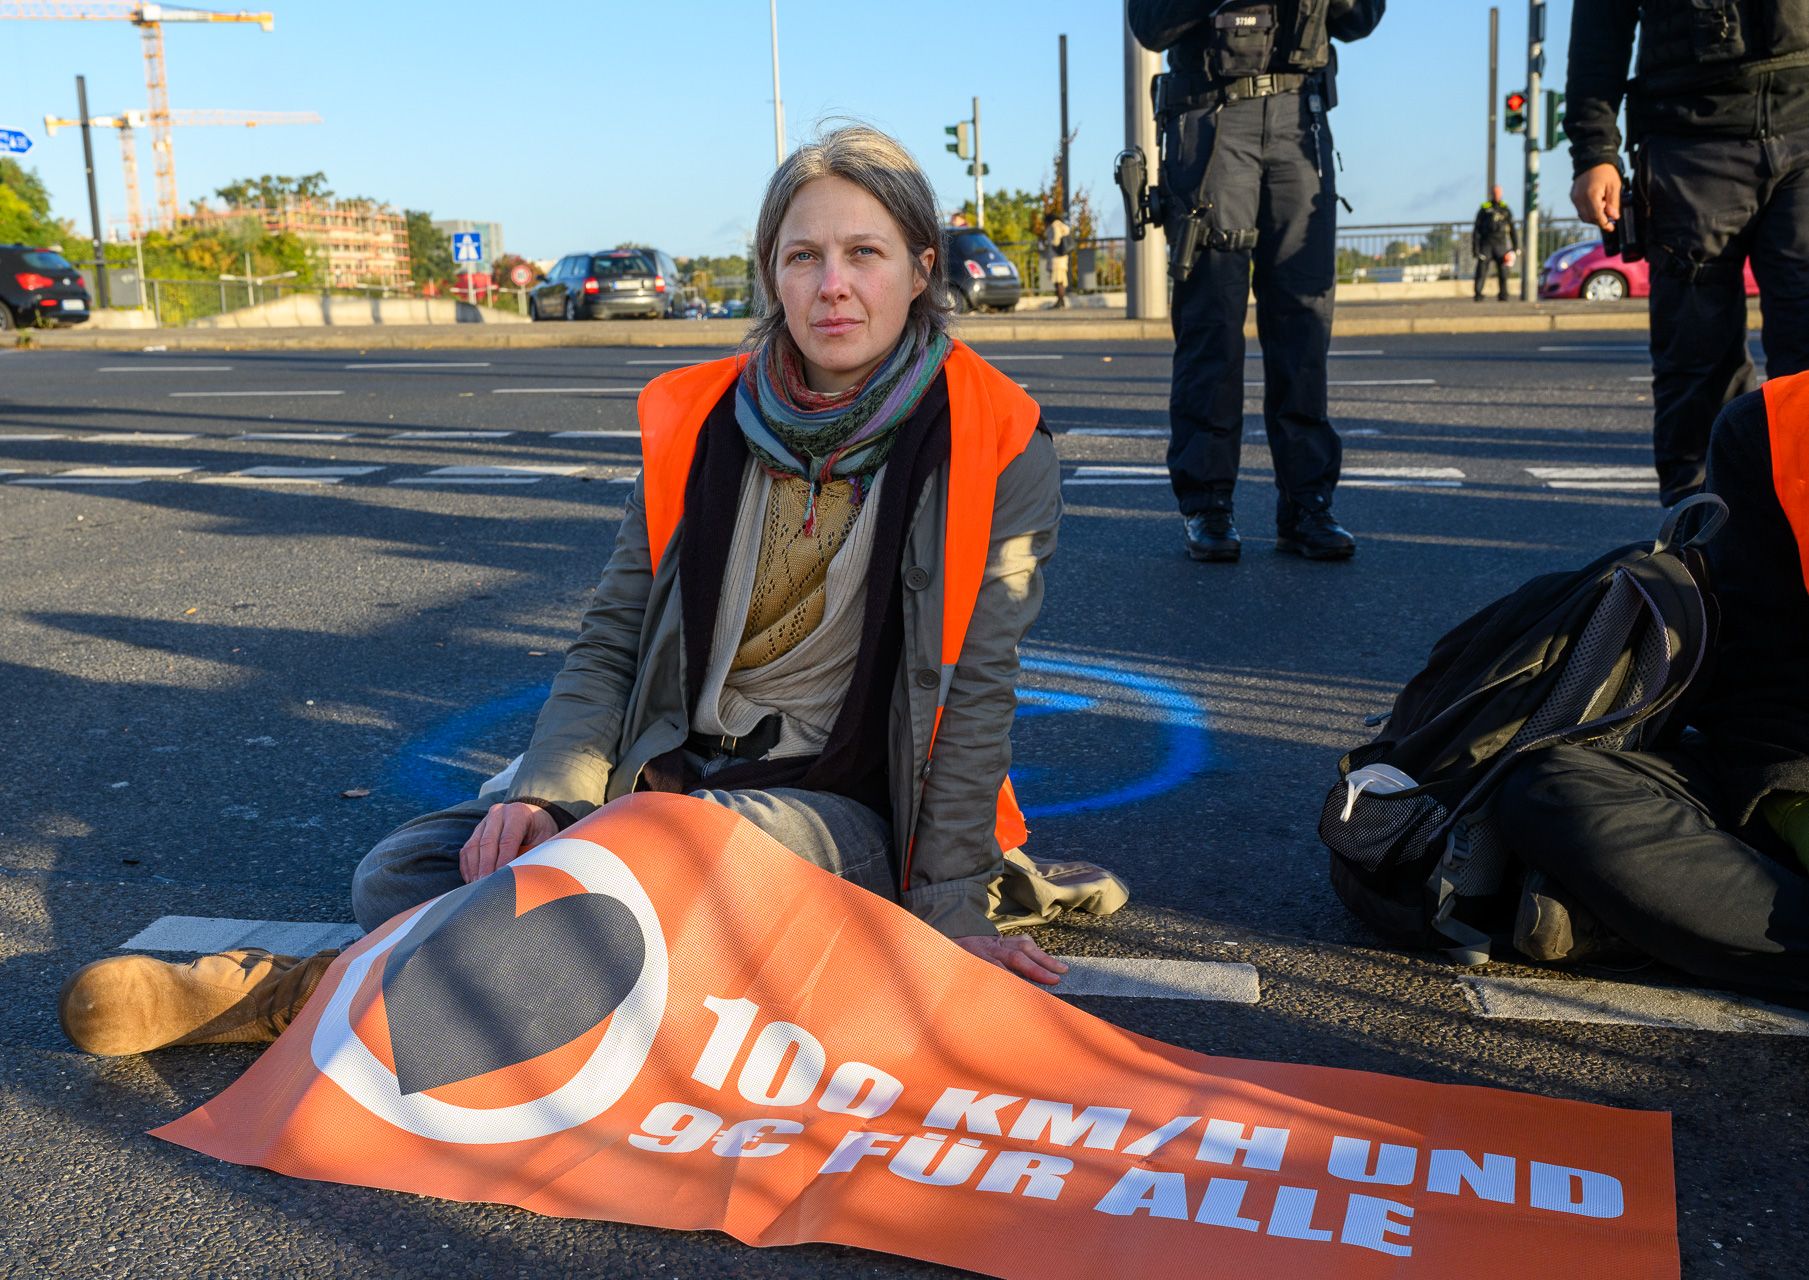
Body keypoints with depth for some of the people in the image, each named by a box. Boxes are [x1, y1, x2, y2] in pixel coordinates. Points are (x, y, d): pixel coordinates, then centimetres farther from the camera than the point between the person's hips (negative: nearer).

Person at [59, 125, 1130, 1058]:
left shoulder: (993, 443, -7)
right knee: (398, 872, -11)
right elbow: (614, 639, 6)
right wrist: (548, 797, -10)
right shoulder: (700, 425, 3)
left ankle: (321, 993, -17)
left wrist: (951, 912, -11)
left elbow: (974, 686, -8)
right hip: (677, 782, 5)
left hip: (848, 817, -4)